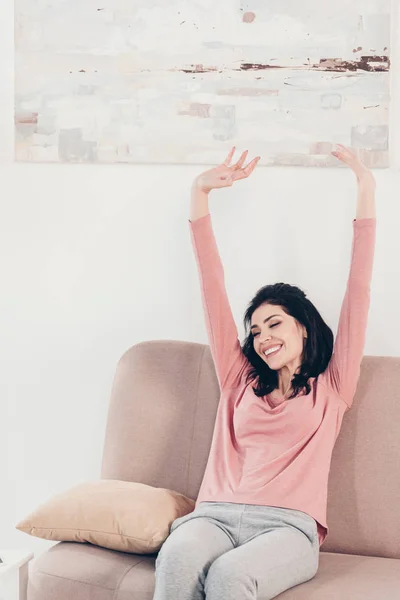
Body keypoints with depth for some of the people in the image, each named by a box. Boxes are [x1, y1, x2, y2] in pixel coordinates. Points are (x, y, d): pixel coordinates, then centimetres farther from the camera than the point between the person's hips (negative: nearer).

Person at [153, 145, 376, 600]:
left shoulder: (331, 389, 19)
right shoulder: (240, 381, 26)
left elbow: (358, 291, 14)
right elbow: (212, 285, 23)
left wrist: (366, 191, 11)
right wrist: (200, 192, 20)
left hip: (287, 527, -2)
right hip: (214, 515, 3)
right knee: (177, 558, -33)